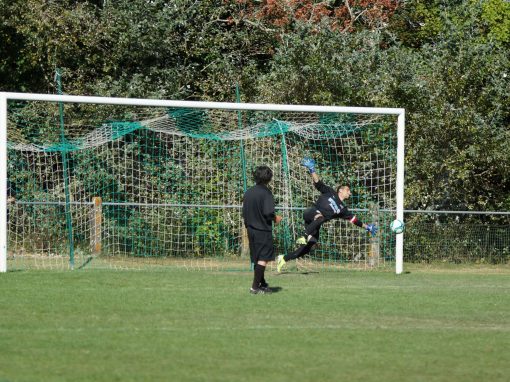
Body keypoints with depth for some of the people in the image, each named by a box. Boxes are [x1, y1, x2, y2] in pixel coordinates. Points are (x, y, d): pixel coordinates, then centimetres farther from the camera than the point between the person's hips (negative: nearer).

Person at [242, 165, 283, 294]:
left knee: (256, 258, 16)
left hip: (251, 230, 7)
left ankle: (262, 283, 26)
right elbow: (268, 212, -21)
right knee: (263, 258, -4)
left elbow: (244, 213, 11)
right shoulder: (266, 192, -14)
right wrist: (275, 218, -2)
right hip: (263, 230, -7)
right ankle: (255, 287, -10)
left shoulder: (248, 192, 7)